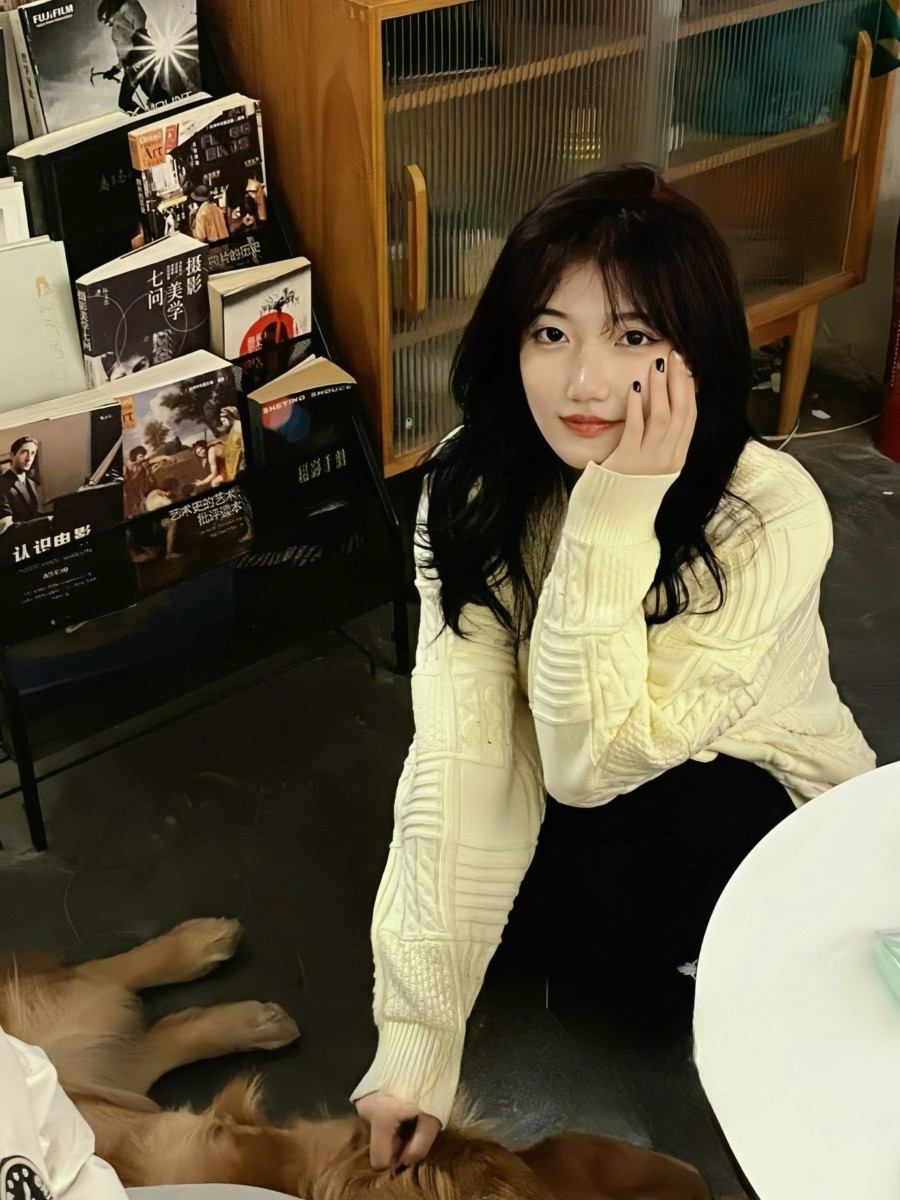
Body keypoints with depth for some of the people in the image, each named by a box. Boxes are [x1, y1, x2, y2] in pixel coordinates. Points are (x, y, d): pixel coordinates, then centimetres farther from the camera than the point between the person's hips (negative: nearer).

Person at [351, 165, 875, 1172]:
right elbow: (460, 751, -27)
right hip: (581, 805, 4)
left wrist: (614, 517, -42)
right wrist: (417, 1034, -29)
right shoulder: (472, 485, -21)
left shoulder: (772, 519, -31)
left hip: (753, 802, -4)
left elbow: (592, 758, -35)